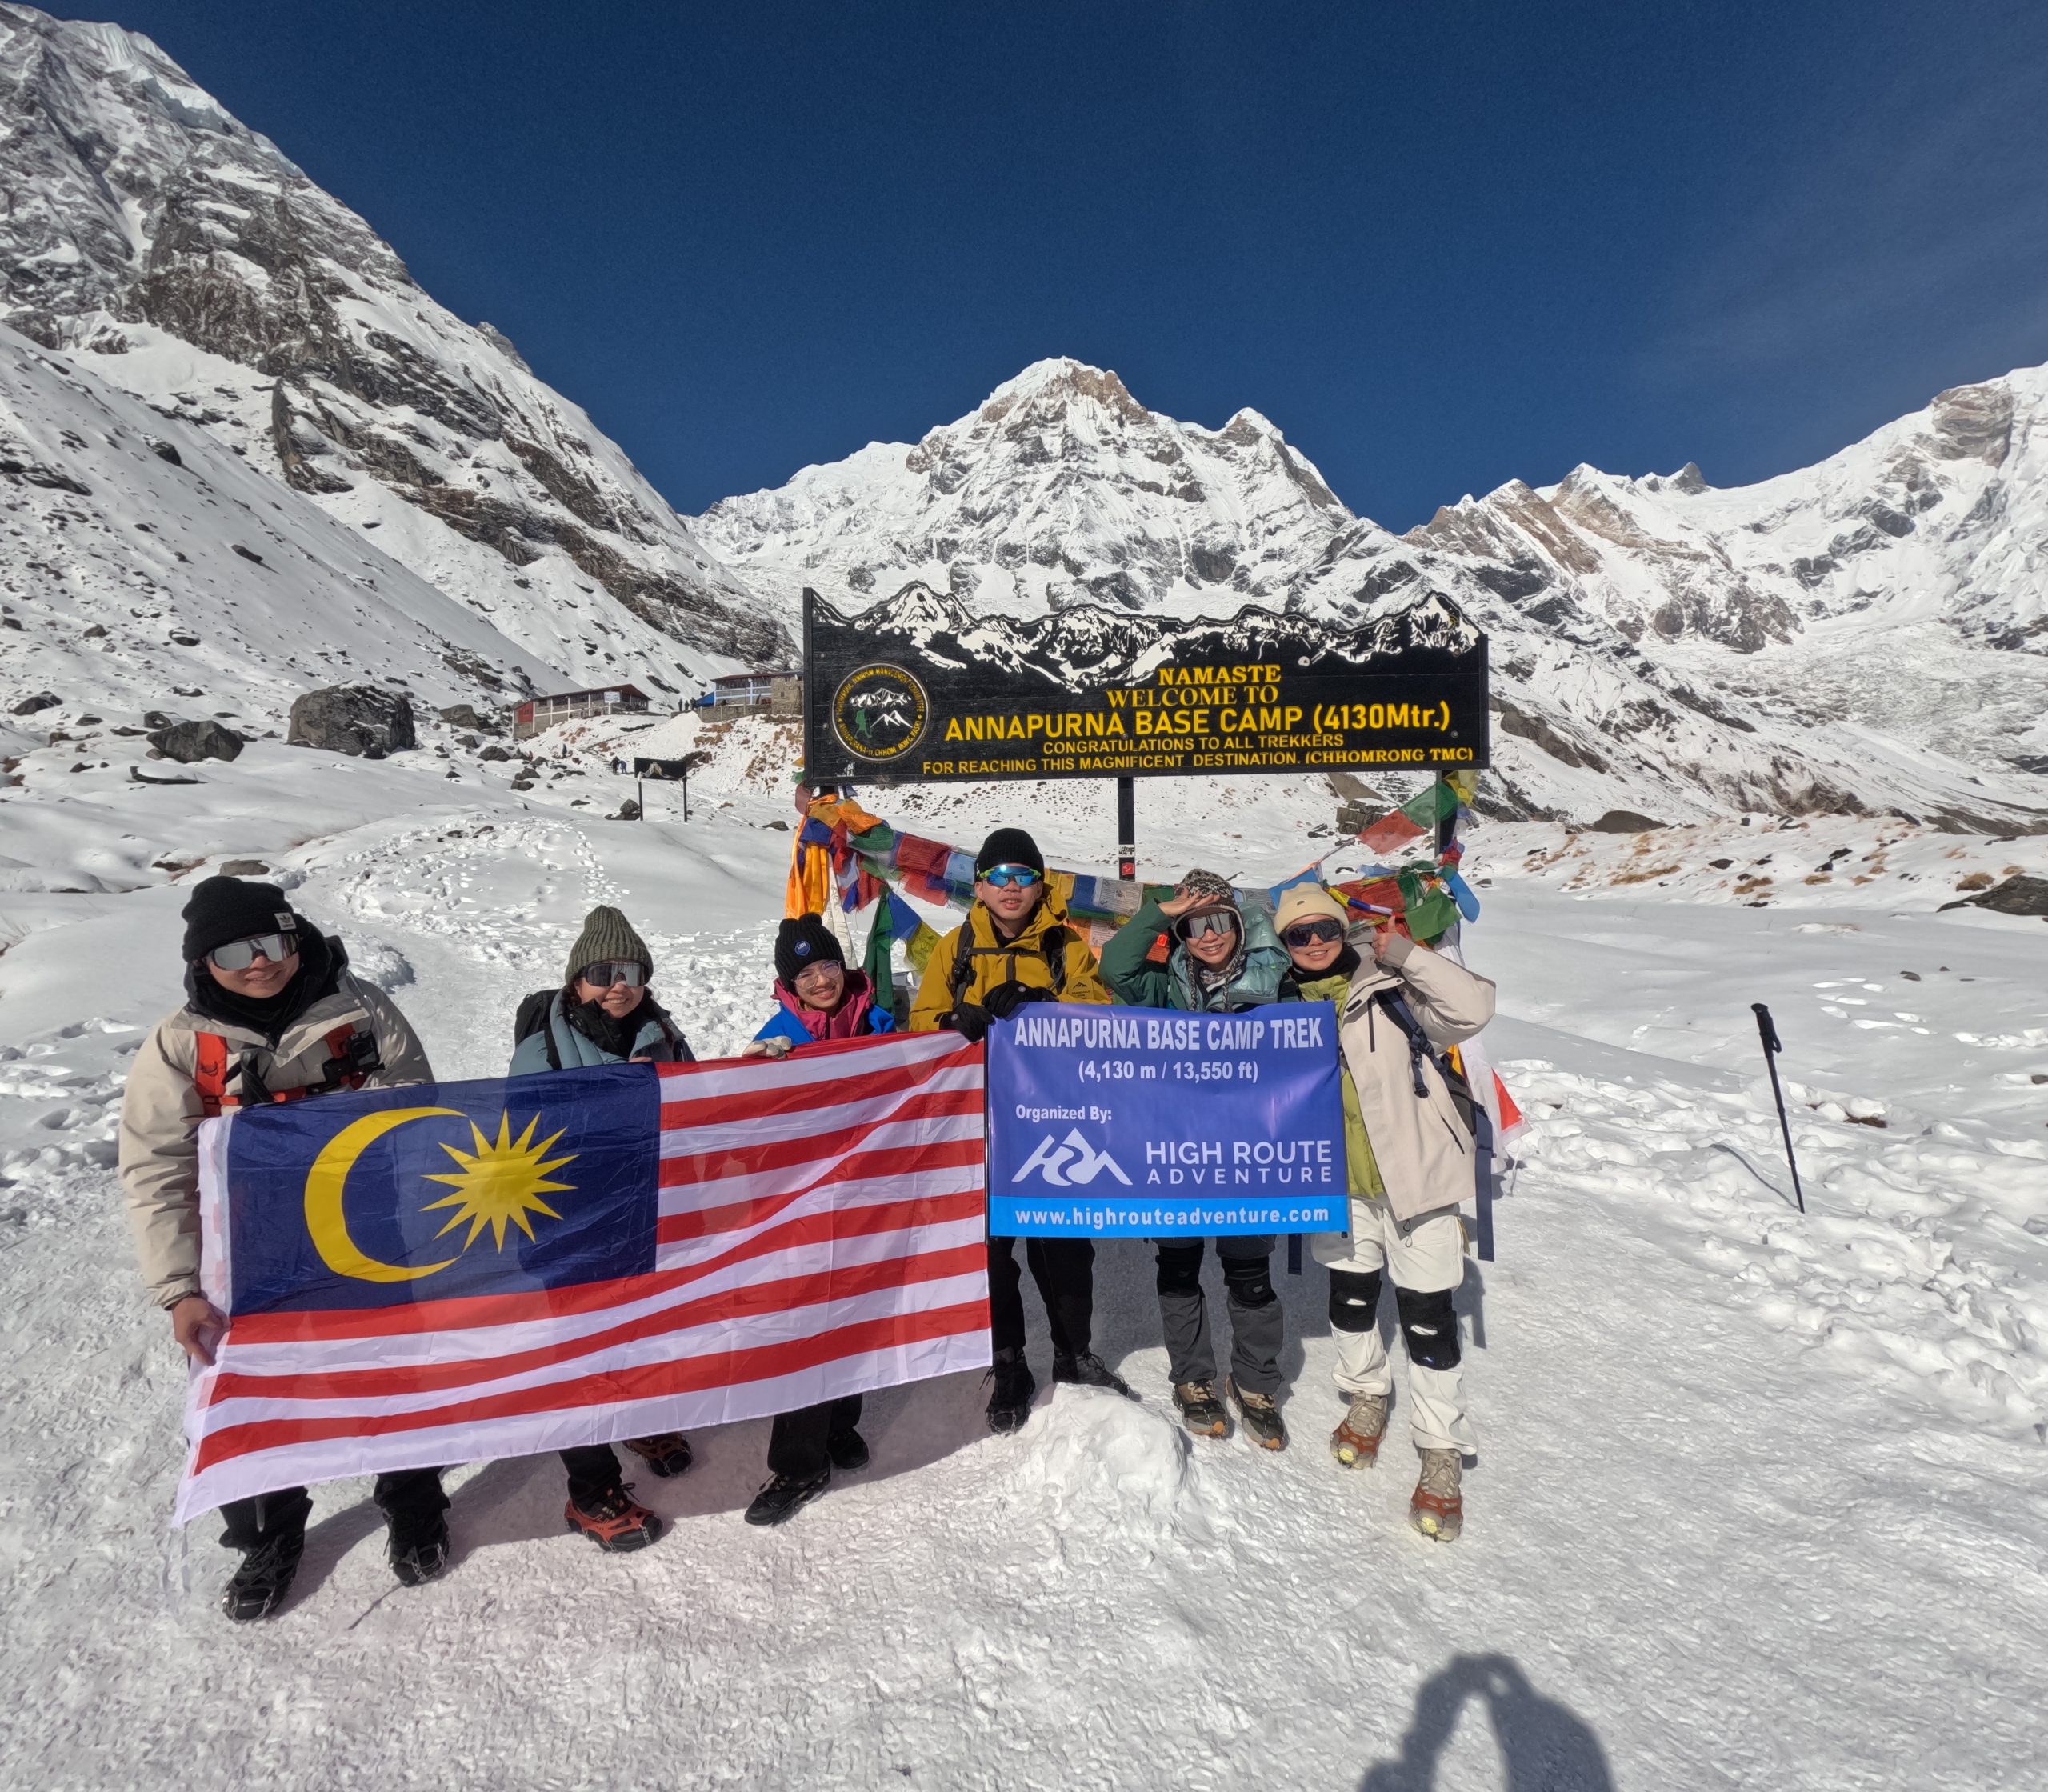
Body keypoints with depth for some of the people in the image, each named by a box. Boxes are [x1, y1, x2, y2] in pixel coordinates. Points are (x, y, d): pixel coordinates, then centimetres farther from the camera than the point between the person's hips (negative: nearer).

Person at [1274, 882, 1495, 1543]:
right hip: (1339, 1185, 4)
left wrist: (1405, 953, -24)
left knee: (1427, 1314, 1)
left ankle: (1442, 1453, 17)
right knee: (1349, 1295, 19)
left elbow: (1472, 1008, -21)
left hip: (1413, 1174, -4)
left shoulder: (1389, 987, -9)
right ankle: (1368, 1397, 44)